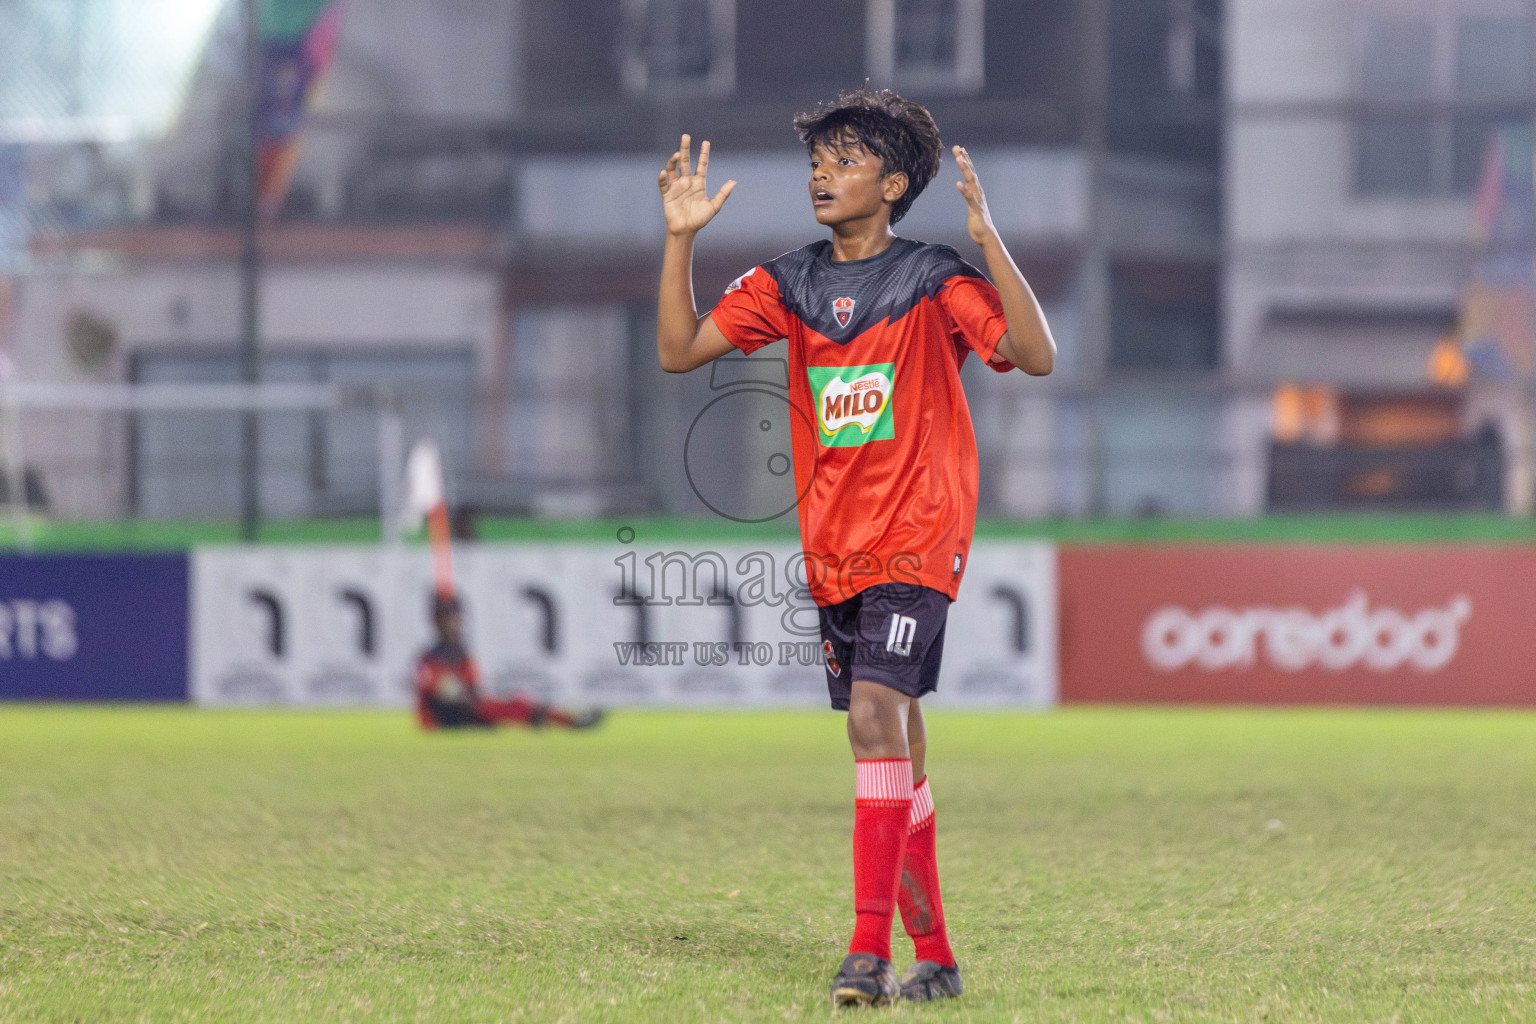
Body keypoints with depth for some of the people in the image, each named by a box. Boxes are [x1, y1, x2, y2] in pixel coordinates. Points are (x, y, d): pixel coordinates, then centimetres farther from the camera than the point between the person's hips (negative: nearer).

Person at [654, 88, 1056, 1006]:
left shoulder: (934, 279, -6)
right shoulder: (790, 285, 9)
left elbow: (1037, 356, -18)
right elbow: (680, 349, 6)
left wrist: (988, 239, -26)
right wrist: (682, 238, -3)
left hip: (916, 541, -6)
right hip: (834, 551, 6)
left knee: (876, 714, -22)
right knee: (897, 755, 11)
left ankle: (871, 949, -24)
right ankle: (933, 957, 19)